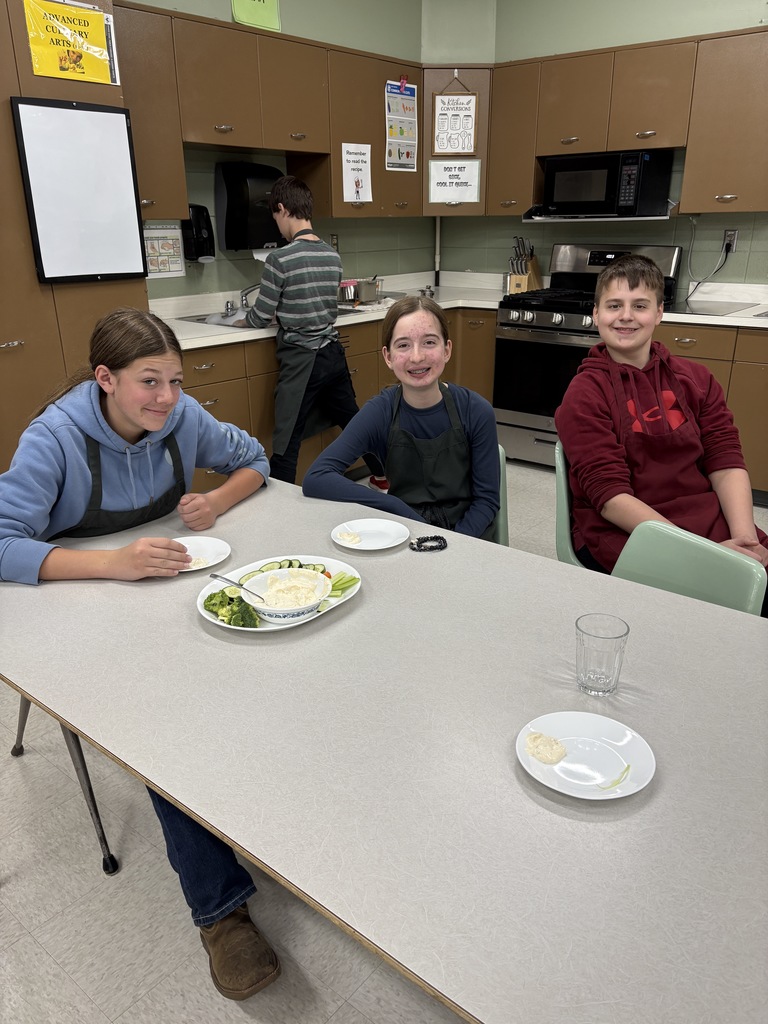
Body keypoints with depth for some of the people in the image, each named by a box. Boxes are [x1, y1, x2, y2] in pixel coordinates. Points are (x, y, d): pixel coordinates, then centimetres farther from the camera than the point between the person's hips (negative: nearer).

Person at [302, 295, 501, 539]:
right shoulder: (380, 411, -11)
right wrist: (404, 512, -26)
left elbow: (487, 499, -5)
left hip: (463, 533, -1)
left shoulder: (476, 411, -11)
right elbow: (315, 478, -22)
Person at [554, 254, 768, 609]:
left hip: (710, 523, 5)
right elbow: (610, 495, -11)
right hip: (621, 532, -4)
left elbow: (726, 462, 5)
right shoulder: (585, 394, -4)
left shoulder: (696, 379, 11)